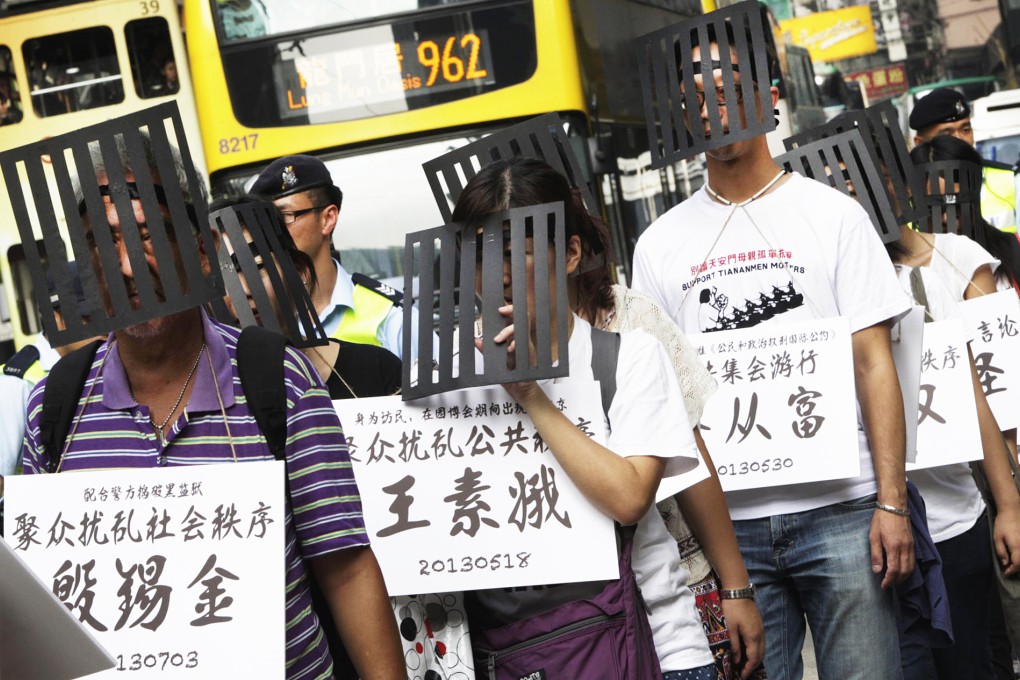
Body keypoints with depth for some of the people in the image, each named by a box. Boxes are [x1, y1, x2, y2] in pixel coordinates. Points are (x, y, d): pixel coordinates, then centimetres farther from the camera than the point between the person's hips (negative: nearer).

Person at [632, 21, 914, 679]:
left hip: (839, 509, -2)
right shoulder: (660, 243, 10)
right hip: (727, 520, 2)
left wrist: (892, 503, -9)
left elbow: (874, 362, -1)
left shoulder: (831, 213, 3)